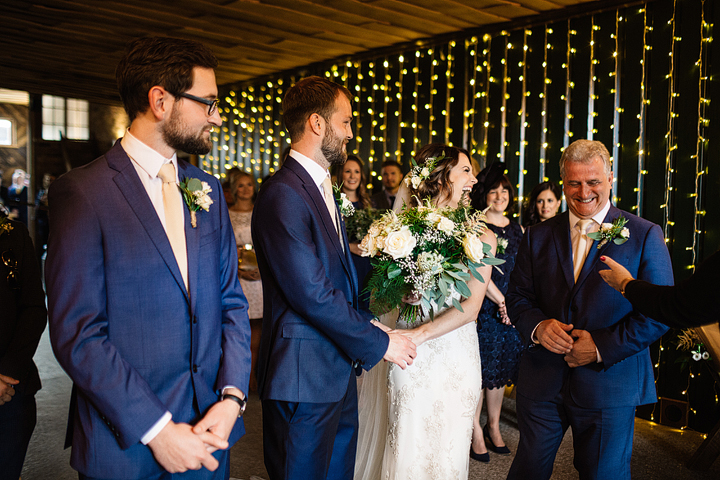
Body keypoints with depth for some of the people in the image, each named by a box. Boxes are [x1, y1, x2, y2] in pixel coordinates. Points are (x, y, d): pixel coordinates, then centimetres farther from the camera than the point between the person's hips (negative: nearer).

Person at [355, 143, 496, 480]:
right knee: (405, 450, 7)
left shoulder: (480, 236, 0)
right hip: (409, 353, 0)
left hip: (454, 354, 1)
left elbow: (471, 306, -9)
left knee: (445, 451, 10)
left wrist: (419, 334, -19)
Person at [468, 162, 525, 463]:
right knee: (479, 368, 1)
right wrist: (501, 301, -12)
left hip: (511, 309, 6)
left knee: (501, 368, 14)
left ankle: (494, 426, 29)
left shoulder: (517, 229, 12)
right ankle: (476, 430, 16)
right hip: (484, 306, -6)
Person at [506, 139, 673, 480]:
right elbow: (517, 296, 7)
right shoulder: (537, 236, 6)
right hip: (541, 382, 2)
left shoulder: (645, 236, -3)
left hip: (610, 385, -2)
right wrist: (537, 326, -15)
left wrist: (602, 346, -16)